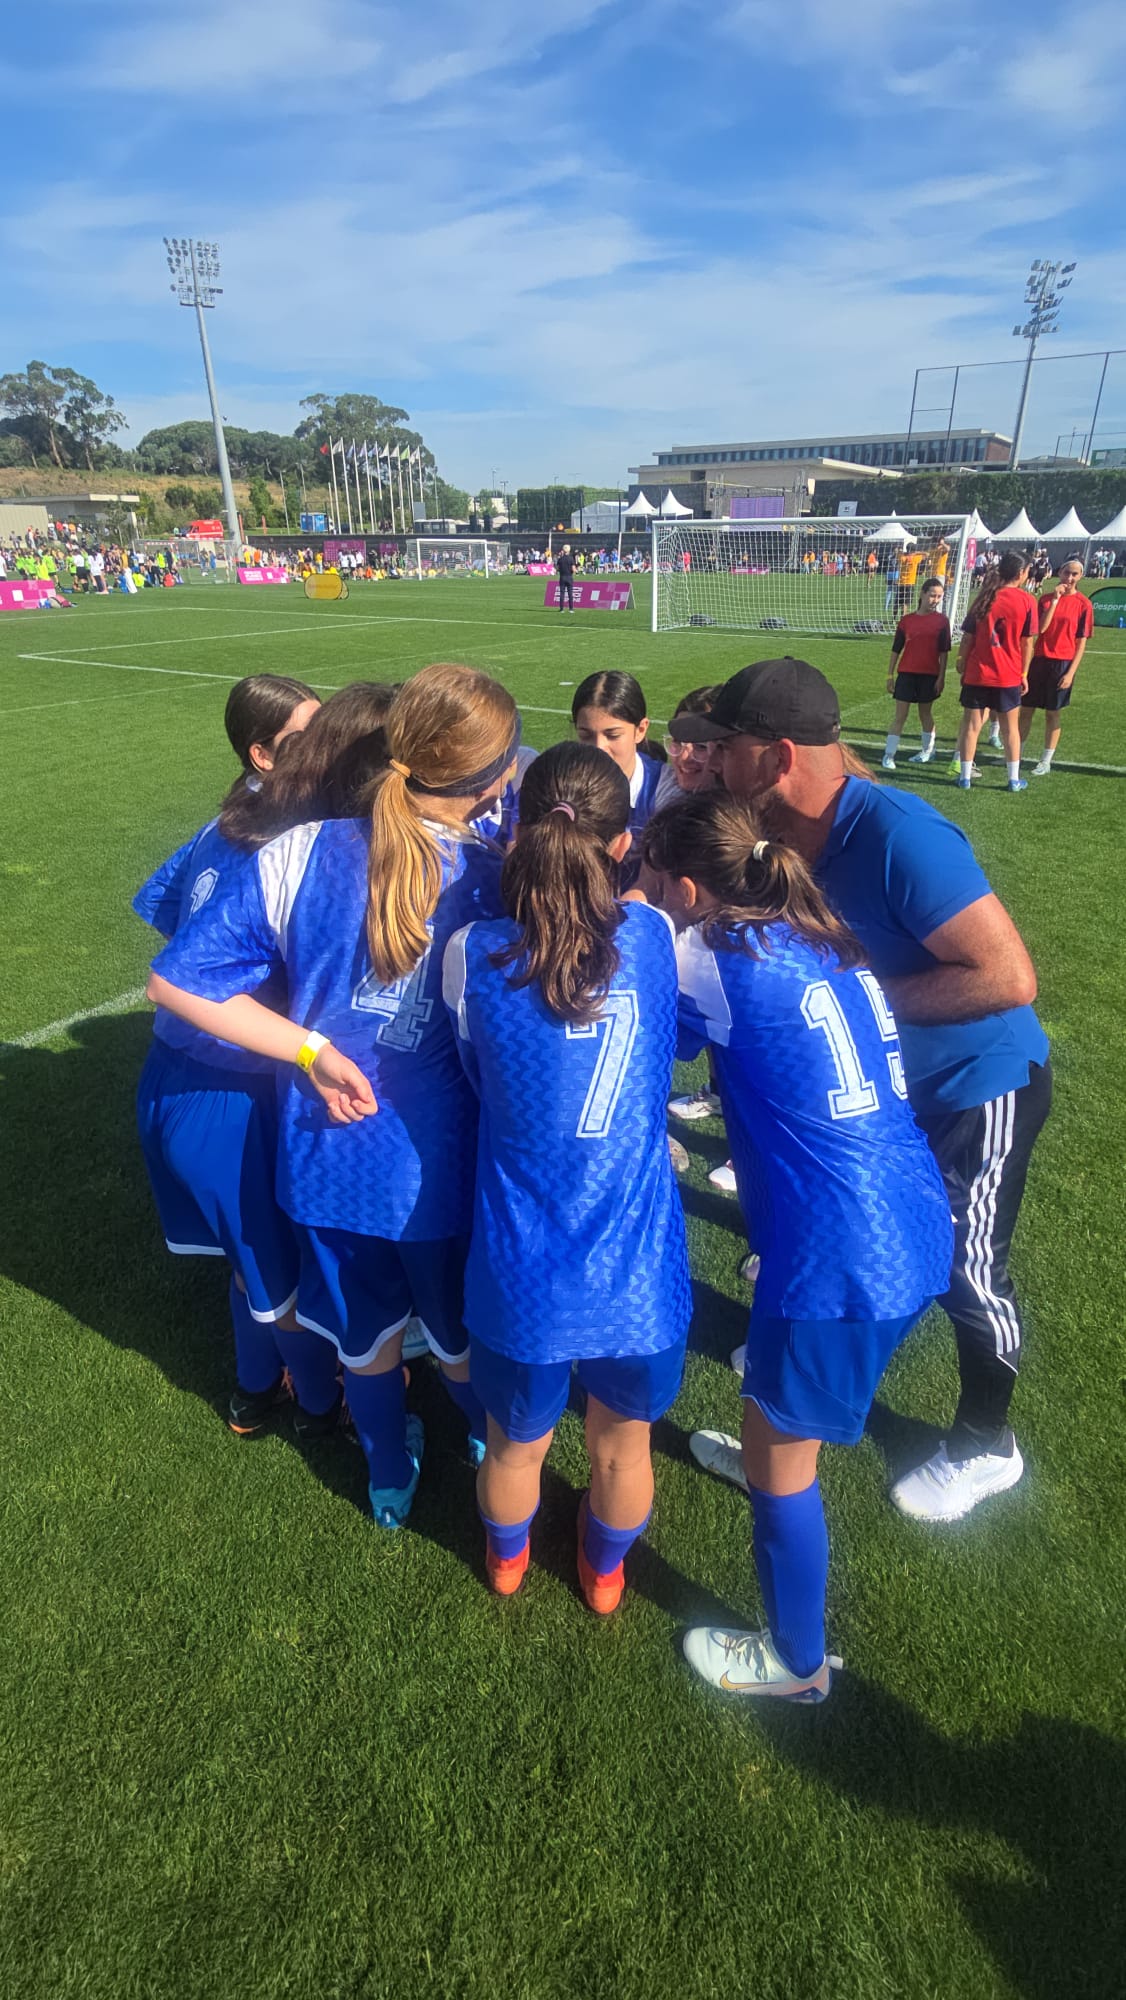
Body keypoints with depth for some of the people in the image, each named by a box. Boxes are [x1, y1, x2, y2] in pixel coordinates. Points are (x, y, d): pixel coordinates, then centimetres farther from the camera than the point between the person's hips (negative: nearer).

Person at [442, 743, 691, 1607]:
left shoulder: (473, 953, -13)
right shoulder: (656, 937, -11)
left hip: (523, 1274, 0)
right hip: (635, 1269, 0)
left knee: (517, 1440, 28)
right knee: (623, 1444, 28)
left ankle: (507, 1558, 60)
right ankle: (606, 1570, 57)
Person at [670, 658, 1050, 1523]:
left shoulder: (897, 834, -34)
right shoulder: (783, 837, -10)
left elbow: (1008, 976, -35)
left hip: (980, 1085, -7)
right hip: (887, 1074, 8)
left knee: (964, 1267, 9)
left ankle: (986, 1445, 36)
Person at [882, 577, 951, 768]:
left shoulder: (941, 620, 0)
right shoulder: (907, 620, 3)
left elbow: (943, 652, 0)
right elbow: (896, 650, 5)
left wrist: (941, 677, -6)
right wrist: (890, 675, 2)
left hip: (929, 674, 0)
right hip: (906, 673, 0)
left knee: (925, 712, 12)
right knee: (900, 714, -3)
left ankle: (928, 750, 28)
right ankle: (889, 755, -4)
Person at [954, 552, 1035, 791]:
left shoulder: (984, 597, 1)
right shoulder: (1025, 600, -4)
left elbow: (967, 637, 0)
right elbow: (1027, 642, -2)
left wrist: (962, 664, 10)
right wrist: (1024, 674, 6)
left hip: (976, 673, 1)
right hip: (1009, 675, -1)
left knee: (971, 725, 7)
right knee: (1010, 727, 10)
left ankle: (965, 776, 8)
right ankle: (1014, 779, 15)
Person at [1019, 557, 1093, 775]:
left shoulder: (1083, 603, -3)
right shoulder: (1047, 597, 5)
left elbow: (1082, 642, -4)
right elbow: (1040, 628, -8)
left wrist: (1071, 672, -11)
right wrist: (1055, 600, -15)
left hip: (1063, 664, -3)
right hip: (1039, 660, 3)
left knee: (1053, 714, 4)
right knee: (1025, 709, 7)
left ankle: (1046, 763, 13)